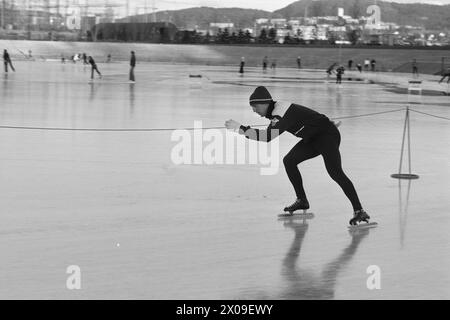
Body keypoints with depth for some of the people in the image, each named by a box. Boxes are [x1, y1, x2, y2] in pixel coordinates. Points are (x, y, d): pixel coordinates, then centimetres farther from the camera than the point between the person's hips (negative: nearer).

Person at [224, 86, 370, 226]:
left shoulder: (281, 112, -25)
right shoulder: (277, 109, 5)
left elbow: (268, 136, -38)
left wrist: (240, 128, -36)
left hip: (328, 135, -10)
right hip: (313, 139, 10)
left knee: (335, 172, -23)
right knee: (289, 161, 6)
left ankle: (359, 211, -26)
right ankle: (302, 200, 18)